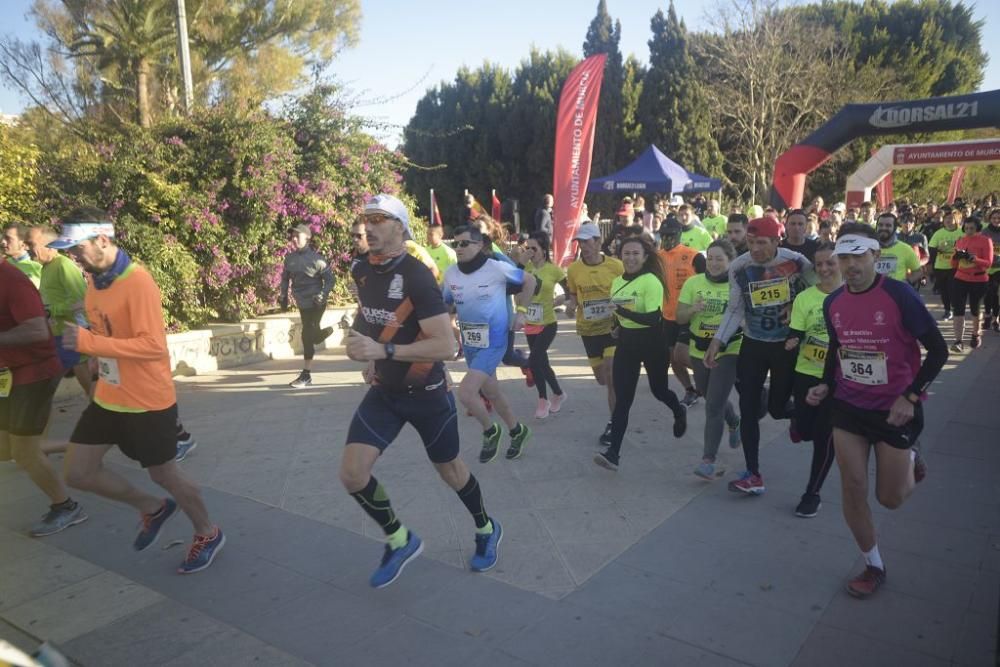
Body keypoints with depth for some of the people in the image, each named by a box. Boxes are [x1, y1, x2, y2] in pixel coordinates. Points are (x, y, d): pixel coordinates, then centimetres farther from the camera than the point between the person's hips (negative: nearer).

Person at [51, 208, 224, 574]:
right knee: (78, 472, 11)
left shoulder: (138, 282, -23)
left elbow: (154, 346, -31)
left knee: (164, 474, 8)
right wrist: (77, 335, 3)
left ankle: (208, 534, 32)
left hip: (148, 402, -8)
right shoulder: (95, 280, 4)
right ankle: (152, 508, 33)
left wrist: (88, 342, -33)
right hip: (107, 399, 8)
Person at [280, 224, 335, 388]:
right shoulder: (289, 257, 4)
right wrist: (283, 295, 9)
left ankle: (306, 375, -1)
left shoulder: (316, 258, -12)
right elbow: (285, 277, 16)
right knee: (311, 335, 15)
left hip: (315, 303, -6)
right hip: (302, 304, 6)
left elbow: (329, 279, -9)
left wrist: (323, 296, -18)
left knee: (307, 335, -9)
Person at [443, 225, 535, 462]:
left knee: (465, 392, -16)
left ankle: (490, 431, 12)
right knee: (490, 392, 19)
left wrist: (521, 312, -2)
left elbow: (529, 280, -1)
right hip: (469, 344, 6)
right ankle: (517, 431, 43)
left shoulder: (497, 268, -17)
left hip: (493, 342, -6)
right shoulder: (450, 274, -4)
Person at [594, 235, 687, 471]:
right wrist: (618, 326, 11)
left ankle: (679, 412, 52)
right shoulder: (617, 281, 5)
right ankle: (613, 453, -4)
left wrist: (624, 312, -33)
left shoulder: (651, 281, -17)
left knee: (658, 390, 16)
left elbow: (654, 319, -26)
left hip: (651, 343, -5)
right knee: (622, 399, -2)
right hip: (626, 342, 5)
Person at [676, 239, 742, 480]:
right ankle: (734, 422, 55)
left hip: (729, 351, -4)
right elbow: (679, 318, -1)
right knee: (713, 398, 23)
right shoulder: (693, 283, -1)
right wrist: (692, 309, -21)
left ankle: (708, 460, -4)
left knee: (713, 406, -11)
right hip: (699, 351, 4)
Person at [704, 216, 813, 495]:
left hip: (787, 345, -1)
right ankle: (753, 474, 6)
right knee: (748, 408, -2)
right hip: (753, 344, 2)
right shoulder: (739, 267, -9)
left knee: (778, 408, 4)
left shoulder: (796, 261, -13)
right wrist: (717, 341, -10)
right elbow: (735, 310, -2)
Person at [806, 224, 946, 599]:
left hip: (895, 409, -4)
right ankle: (874, 567, 24)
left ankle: (909, 461, 40)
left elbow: (938, 350, -12)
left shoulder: (900, 296, -18)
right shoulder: (832, 303, -2)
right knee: (852, 489, 3)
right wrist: (826, 385, 1)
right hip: (849, 407, 4)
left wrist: (911, 396, -19)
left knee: (890, 498, 6)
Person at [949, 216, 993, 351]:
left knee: (975, 310, 13)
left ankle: (975, 336, 34)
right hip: (960, 279, 3)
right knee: (958, 310, -7)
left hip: (979, 281, -2)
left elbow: (988, 263, -13)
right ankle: (958, 341, -9)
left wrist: (975, 259, -29)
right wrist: (956, 256, -13)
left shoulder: (985, 240, -6)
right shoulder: (960, 241, 6)